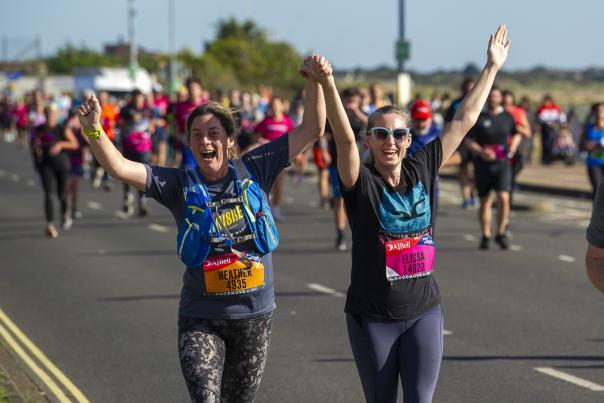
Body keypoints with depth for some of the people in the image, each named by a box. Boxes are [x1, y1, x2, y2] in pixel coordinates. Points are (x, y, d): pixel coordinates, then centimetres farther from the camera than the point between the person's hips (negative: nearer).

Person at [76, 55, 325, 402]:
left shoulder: (254, 172, -2)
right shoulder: (180, 185, -4)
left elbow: (311, 130, -1)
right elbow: (120, 168, -15)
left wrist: (315, 83, -13)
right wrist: (94, 130, -31)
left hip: (255, 316, 2)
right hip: (201, 318, -2)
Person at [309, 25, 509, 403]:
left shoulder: (421, 171, 2)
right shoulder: (361, 184, -10)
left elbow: (464, 121, 8)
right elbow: (345, 138, -27)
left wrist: (492, 67, 12)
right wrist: (328, 84, -43)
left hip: (424, 312, 2)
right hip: (372, 317, -2)